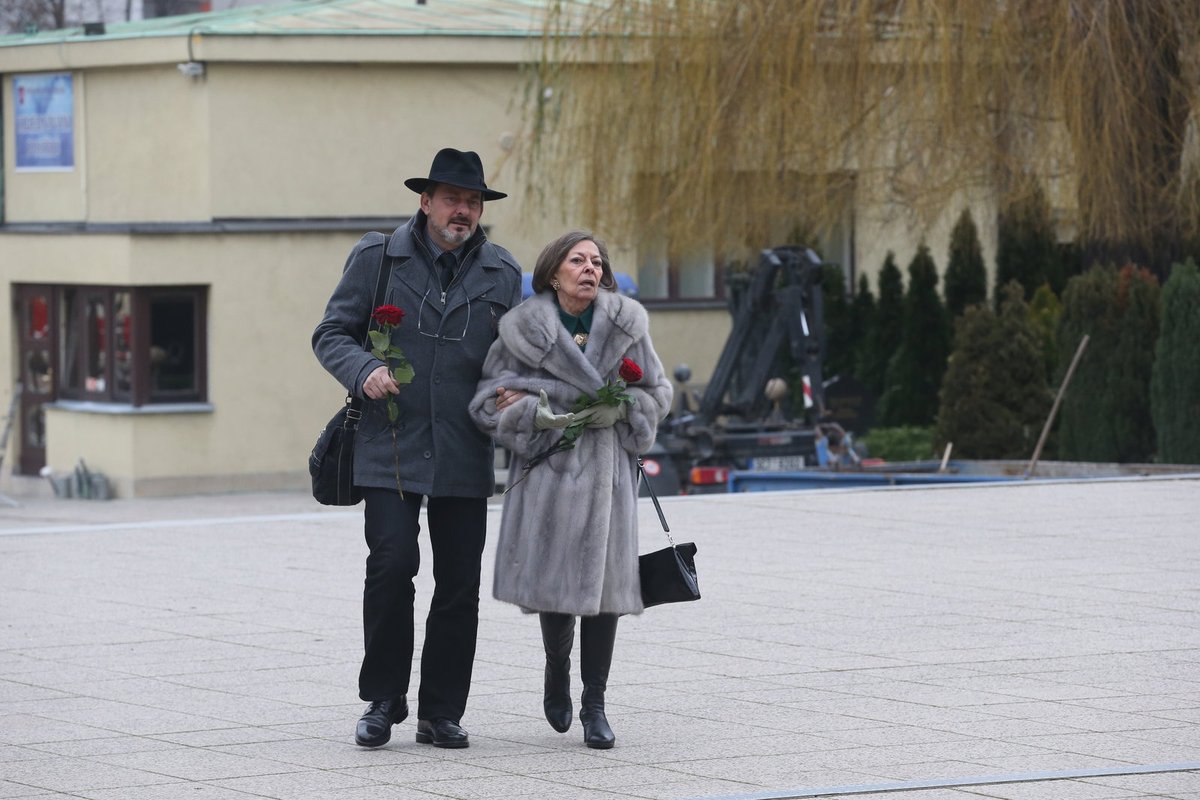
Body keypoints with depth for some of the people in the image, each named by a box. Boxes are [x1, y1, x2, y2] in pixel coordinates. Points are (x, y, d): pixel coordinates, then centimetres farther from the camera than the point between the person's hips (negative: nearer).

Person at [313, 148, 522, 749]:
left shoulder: (502, 273, 11)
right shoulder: (377, 258, 4)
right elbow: (331, 334, 5)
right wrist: (364, 371, -15)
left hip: (466, 456, 3)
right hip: (391, 447, -2)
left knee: (459, 585, 3)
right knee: (391, 567, -12)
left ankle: (441, 712, 13)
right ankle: (382, 701, 3)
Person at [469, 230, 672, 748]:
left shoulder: (625, 324, 3)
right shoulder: (524, 329, -3)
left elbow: (656, 393, 10)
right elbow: (487, 400, -2)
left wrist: (618, 410, -8)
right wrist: (537, 414, -18)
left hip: (607, 467, 1)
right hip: (546, 466, -1)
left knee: (603, 579, -3)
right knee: (552, 576, 1)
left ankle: (594, 705, 5)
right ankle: (557, 670, 31)